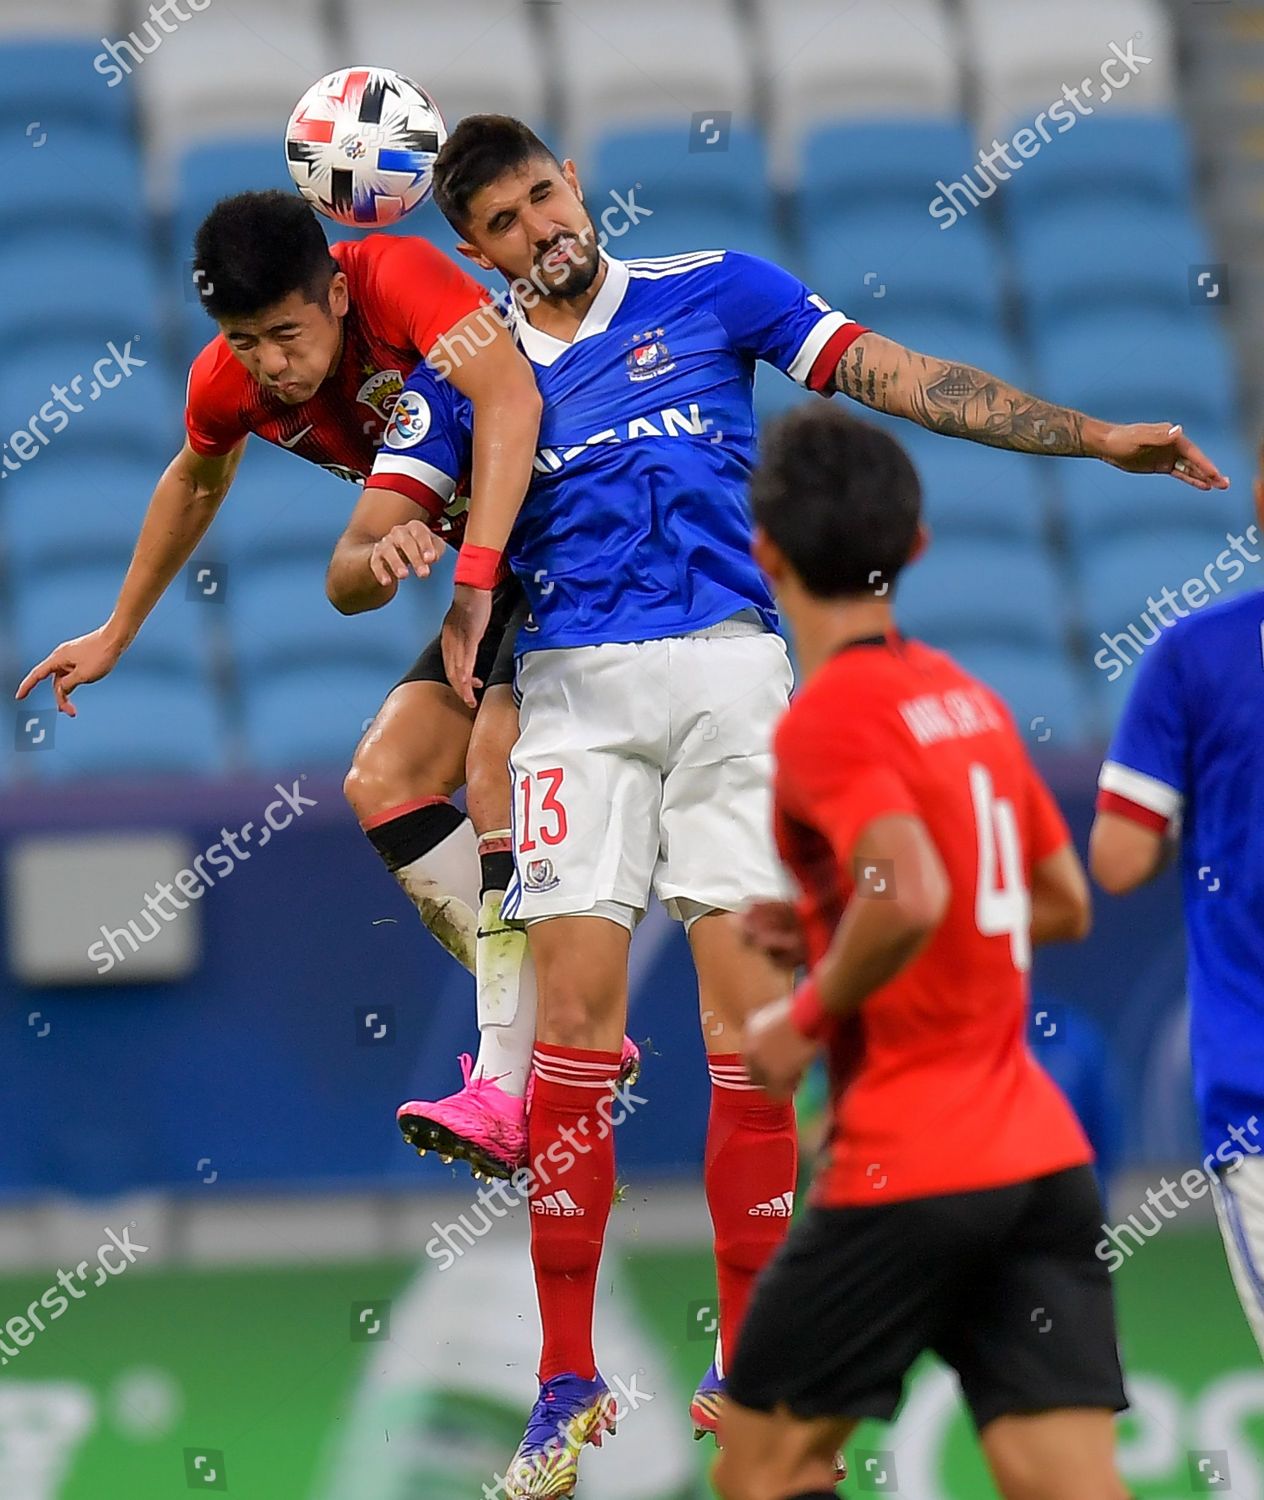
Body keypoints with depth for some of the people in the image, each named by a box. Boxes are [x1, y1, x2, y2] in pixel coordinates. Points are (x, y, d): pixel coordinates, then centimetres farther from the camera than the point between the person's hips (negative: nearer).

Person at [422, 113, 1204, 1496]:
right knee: (576, 1011, -9)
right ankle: (567, 1382, -1)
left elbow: (901, 380, 6)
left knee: (748, 1013, -6)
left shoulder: (708, 292, 10)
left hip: (728, 668, 0)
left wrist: (1093, 437, -1)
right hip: (576, 690, 0)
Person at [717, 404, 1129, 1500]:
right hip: (1044, 1156, 7)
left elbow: (911, 897, -25)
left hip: (908, 1171, -7)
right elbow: (1064, 905, 22)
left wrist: (805, 1020, -9)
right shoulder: (971, 699, 13)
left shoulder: (827, 718, -11)